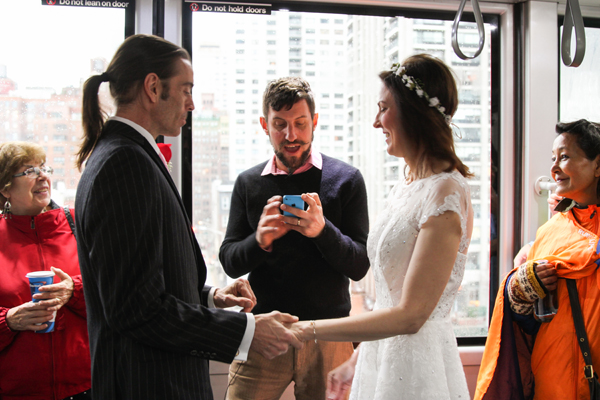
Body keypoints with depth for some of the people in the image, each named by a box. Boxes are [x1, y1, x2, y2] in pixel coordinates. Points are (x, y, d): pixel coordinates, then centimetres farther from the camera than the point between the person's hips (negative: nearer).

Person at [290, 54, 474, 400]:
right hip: (379, 358, 8)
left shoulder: (446, 193, -19)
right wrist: (356, 362, 15)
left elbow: (410, 314, -22)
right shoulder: (405, 187, 8)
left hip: (417, 367, -8)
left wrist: (309, 330, -20)